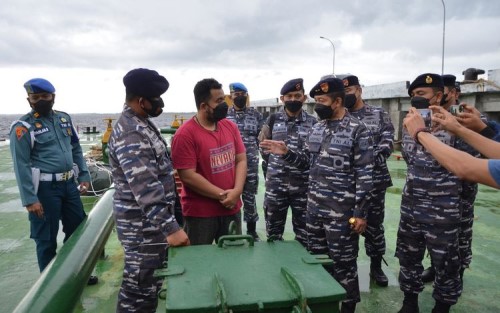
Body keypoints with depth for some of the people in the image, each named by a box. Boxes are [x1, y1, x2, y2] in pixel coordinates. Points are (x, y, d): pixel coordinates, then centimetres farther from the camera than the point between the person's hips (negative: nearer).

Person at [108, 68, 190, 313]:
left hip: (152, 219, 10)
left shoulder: (141, 123, 10)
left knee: (149, 282, 22)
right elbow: (146, 189, -29)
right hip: (142, 224, -10)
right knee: (140, 287, 4)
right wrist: (171, 228, -30)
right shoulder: (130, 134, -23)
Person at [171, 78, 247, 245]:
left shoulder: (230, 126, 3)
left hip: (232, 208, 5)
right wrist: (222, 195, -16)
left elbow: (241, 160, 4)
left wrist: (236, 191, -12)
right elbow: (188, 176, -18)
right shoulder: (185, 134, -15)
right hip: (199, 213, -5)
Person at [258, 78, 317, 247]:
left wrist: (304, 164, -5)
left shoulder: (313, 122, -1)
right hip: (275, 185, 1)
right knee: (273, 231, 14)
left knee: (304, 232, 13)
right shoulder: (273, 119, 1)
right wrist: (276, 165, 9)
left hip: (303, 186, 0)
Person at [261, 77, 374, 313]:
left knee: (343, 264, 7)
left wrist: (360, 213, -15)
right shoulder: (317, 128, 9)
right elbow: (307, 161, 15)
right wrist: (286, 152, -4)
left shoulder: (358, 130, -12)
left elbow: (365, 175, -13)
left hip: (341, 212, -6)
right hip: (314, 208, 7)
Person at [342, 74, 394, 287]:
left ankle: (376, 267, 27)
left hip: (374, 179, 0)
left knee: (374, 224, 9)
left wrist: (368, 161, -19)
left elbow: (387, 144, -4)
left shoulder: (379, 114, 4)